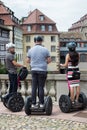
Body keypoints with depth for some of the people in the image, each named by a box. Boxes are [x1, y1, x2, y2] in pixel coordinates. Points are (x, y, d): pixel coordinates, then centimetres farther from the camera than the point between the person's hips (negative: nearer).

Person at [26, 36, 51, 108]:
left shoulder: (31, 50, 4)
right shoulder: (45, 49, -4)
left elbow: (28, 61, 10)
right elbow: (49, 60, -2)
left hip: (34, 70, 3)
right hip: (42, 70, -2)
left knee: (34, 87, 5)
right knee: (41, 87, 1)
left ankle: (33, 103, 7)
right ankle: (41, 103, 4)